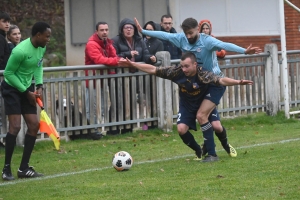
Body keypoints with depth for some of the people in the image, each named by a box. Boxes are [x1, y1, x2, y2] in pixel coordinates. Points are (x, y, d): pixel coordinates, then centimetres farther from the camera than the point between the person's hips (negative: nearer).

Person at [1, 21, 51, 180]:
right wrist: (26, 92, -16)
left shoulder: (42, 48, -1)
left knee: (34, 125, 2)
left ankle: (24, 168, 9)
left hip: (26, 90, 8)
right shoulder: (21, 51, -26)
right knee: (15, 126, -17)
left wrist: (39, 86, 0)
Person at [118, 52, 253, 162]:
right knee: (181, 129, -15)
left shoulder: (203, 75, -33)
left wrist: (238, 82, -67)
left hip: (203, 104, -2)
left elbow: (221, 80, -48)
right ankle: (199, 151, 10)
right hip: (186, 106, 2)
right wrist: (132, 64, -20)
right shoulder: (177, 72, -24)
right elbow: (153, 70, -18)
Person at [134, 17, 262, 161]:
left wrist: (244, 51, -54)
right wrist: (143, 31, 15)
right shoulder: (181, 39, -5)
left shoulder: (207, 41, -23)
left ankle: (211, 154, -5)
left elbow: (224, 45, -39)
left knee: (201, 115, -17)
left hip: (215, 83, -5)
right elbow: (163, 35, 7)